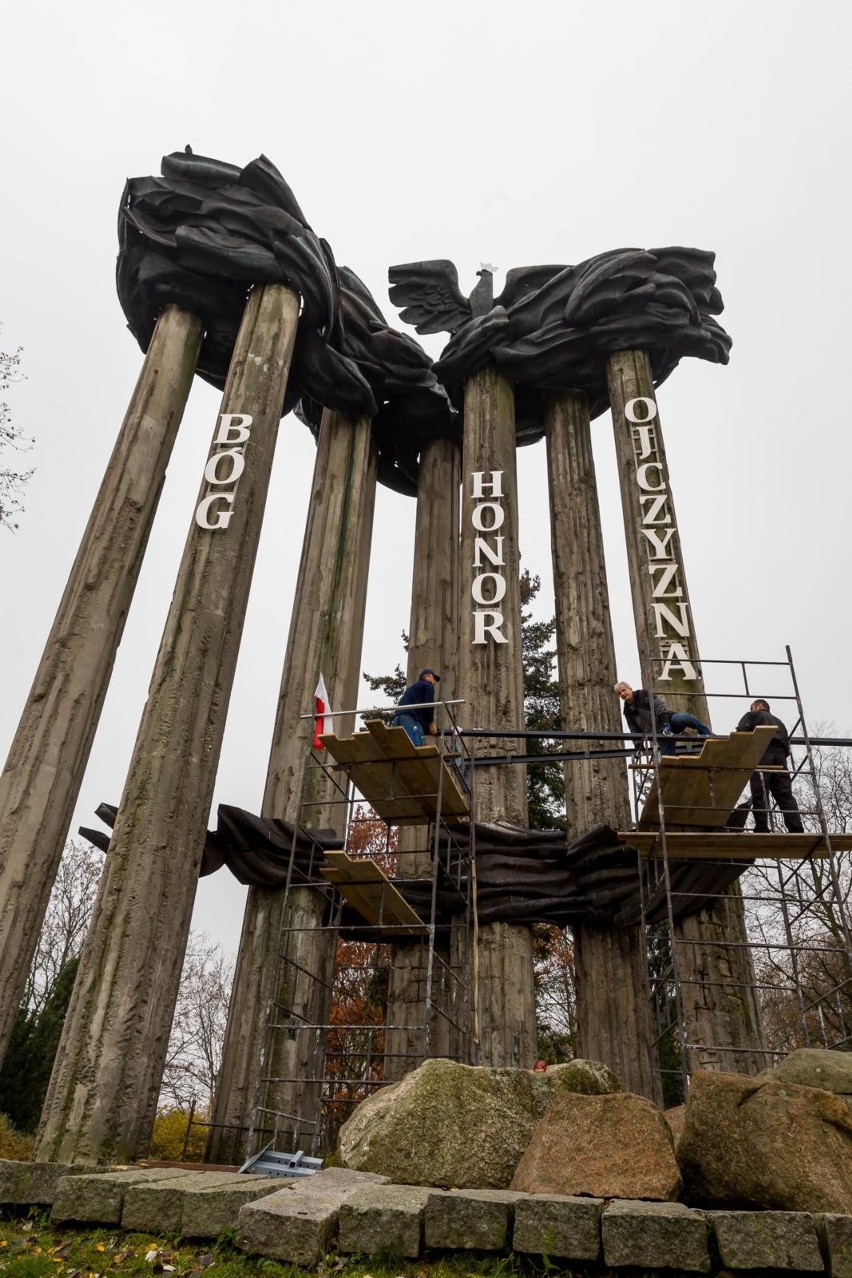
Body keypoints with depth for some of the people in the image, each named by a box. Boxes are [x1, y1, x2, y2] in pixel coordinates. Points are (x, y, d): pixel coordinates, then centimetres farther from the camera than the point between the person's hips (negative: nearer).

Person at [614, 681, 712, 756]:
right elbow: (635, 731, 18)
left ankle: (708, 736, -25)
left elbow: (661, 707, -9)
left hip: (668, 720, -5)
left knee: (685, 718, -35)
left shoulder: (643, 694, 2)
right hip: (660, 733, 5)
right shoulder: (628, 712, 17)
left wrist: (665, 725, -20)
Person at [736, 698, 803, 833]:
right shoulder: (778, 722, 38)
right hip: (780, 754, 5)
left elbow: (741, 731, 1)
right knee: (786, 796, -2)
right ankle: (797, 830, -15)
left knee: (759, 795, -11)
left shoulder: (753, 715, 21)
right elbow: (787, 746, 25)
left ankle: (762, 830, -20)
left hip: (762, 753, -5)